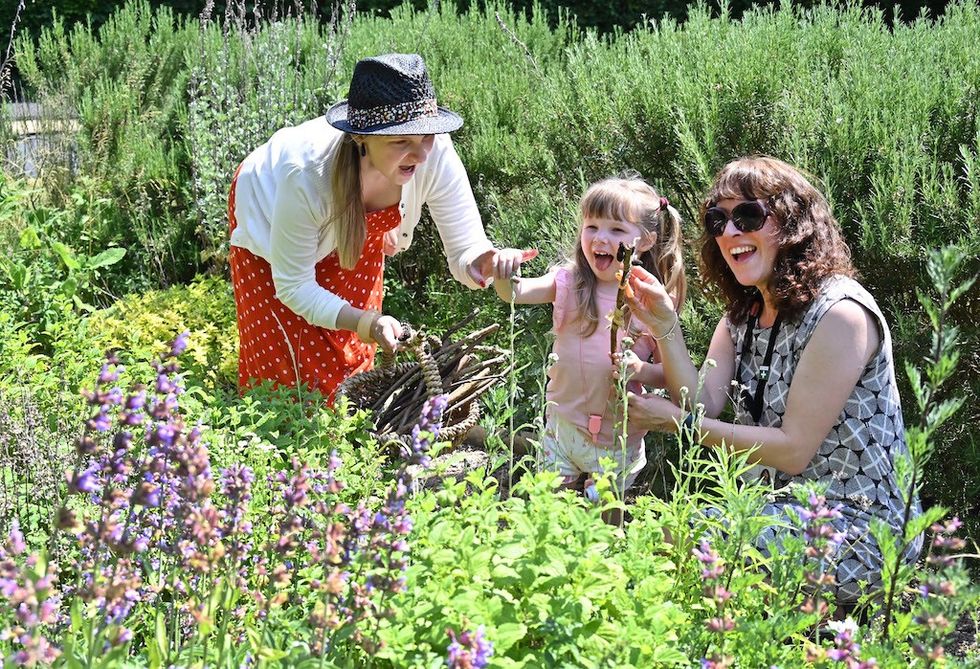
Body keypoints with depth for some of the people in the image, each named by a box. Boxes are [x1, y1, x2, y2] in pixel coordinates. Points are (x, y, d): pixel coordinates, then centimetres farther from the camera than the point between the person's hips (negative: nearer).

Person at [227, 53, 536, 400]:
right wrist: (367, 323, -48)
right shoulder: (307, 173, -45)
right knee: (284, 361, -4)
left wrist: (485, 262, -53)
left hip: (358, 231, 3)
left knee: (351, 358, 6)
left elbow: (465, 251, -28)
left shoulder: (436, 154, -38)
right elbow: (294, 285, -33)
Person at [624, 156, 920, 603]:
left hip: (860, 529, -7)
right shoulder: (743, 314, 9)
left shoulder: (839, 312, -18)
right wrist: (665, 328, -16)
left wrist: (679, 422, -16)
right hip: (788, 508, 8)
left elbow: (794, 449, -19)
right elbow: (703, 405, -3)